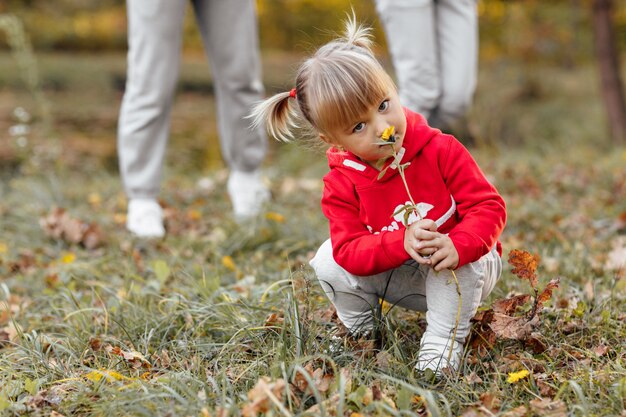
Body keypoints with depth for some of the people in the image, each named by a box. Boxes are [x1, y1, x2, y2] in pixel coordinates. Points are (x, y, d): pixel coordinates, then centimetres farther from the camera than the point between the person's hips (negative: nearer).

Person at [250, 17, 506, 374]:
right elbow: (350, 248, -24)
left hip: (458, 273, -2)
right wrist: (402, 242, -43)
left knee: (461, 259, -36)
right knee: (329, 260, -16)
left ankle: (443, 344, -21)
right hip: (399, 279, 3)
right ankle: (361, 331, 6)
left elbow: (489, 207, -22)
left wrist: (457, 245, -43)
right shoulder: (341, 184, -15)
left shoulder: (440, 150, -21)